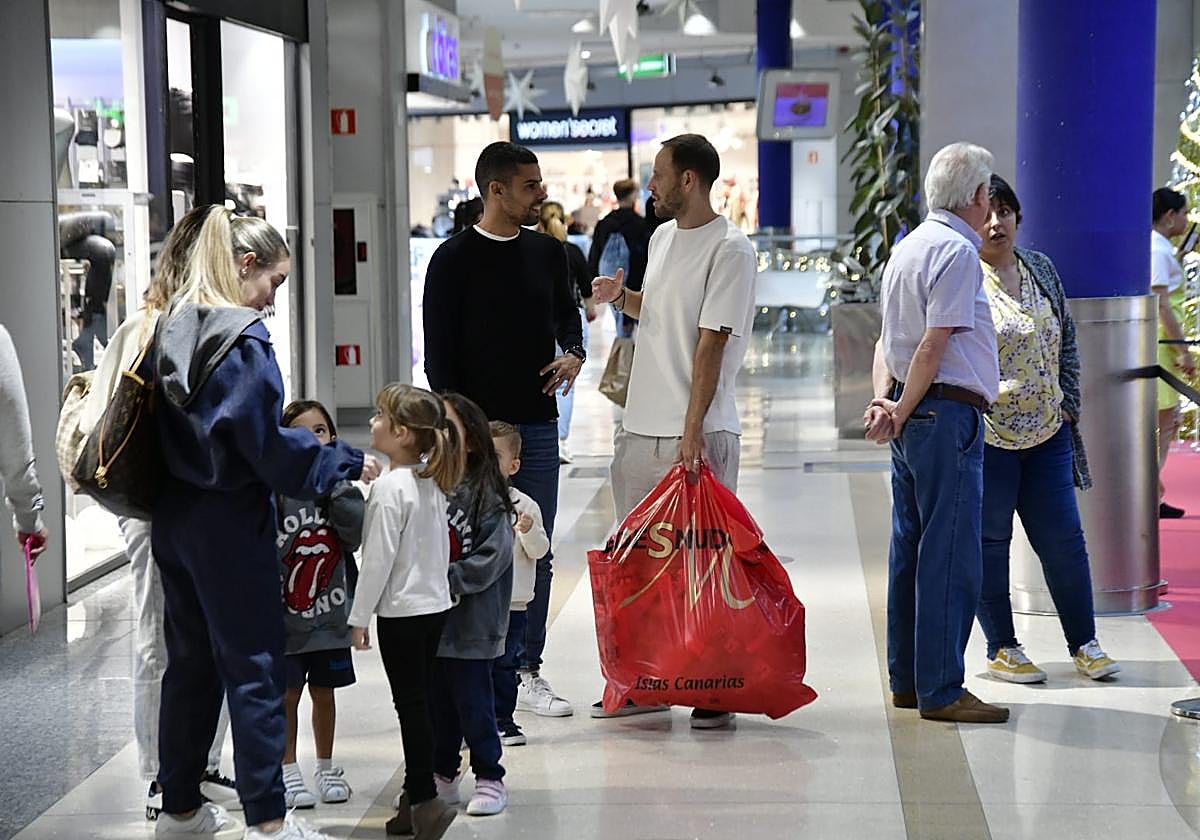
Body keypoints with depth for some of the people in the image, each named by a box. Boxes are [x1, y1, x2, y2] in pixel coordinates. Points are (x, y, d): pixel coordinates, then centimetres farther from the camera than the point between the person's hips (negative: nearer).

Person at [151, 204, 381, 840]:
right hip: (229, 526, -8)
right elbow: (271, 444, -17)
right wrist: (346, 465, -6)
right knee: (255, 667, 0)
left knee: (190, 661, 16)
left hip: (173, 519, 8)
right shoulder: (244, 340, -17)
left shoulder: (171, 329, 8)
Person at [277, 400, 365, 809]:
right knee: (287, 696, 6)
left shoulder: (339, 486, 2)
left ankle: (326, 768, 30)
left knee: (324, 693, 16)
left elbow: (358, 534, -11)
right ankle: (289, 773, 19)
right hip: (284, 618, -3)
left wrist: (336, 484, -15)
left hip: (330, 616, 3)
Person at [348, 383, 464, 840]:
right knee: (418, 702, 12)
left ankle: (425, 801, -5)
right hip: (435, 604, 8)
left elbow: (378, 558, -18)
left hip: (402, 611, -8)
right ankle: (416, 795, 18)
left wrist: (359, 616, -11)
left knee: (410, 704, -5)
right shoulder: (432, 481, 7)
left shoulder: (390, 487, -18)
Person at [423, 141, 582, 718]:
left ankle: (527, 671, 17)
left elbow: (566, 314, 21)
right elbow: (439, 351, -6)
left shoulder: (548, 252, 10)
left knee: (536, 554, 7)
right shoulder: (455, 259, -4)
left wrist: (573, 353, -2)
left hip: (537, 424, 5)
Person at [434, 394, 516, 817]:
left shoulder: (487, 495, -10)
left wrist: (447, 580, -17)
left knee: (473, 703, 3)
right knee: (436, 703, 14)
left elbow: (492, 556, -13)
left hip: (470, 622, -4)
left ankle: (490, 779, 16)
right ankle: (442, 777, 28)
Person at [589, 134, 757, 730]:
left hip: (698, 433, -8)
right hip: (641, 428, 8)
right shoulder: (661, 238, 15)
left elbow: (711, 343, -17)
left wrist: (692, 429, -21)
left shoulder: (730, 249, -11)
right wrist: (621, 298, 8)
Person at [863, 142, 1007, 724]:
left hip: (912, 415, 10)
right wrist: (901, 412, -10)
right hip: (948, 414, -10)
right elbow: (934, 345, -17)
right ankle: (940, 691, -4)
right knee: (952, 553, -6)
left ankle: (907, 680, 20)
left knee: (911, 547, 13)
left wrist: (883, 399, 1)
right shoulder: (958, 250, -12)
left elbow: (888, 337, 14)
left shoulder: (907, 246, 17)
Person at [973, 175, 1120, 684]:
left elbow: (1066, 341, 18)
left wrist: (1068, 403, 12)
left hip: (1047, 433, 5)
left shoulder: (1041, 270, 11)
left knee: (1063, 540, 8)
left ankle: (1084, 643, 19)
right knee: (988, 542, 4)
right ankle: (1002, 649, 16)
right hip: (985, 437, -5)